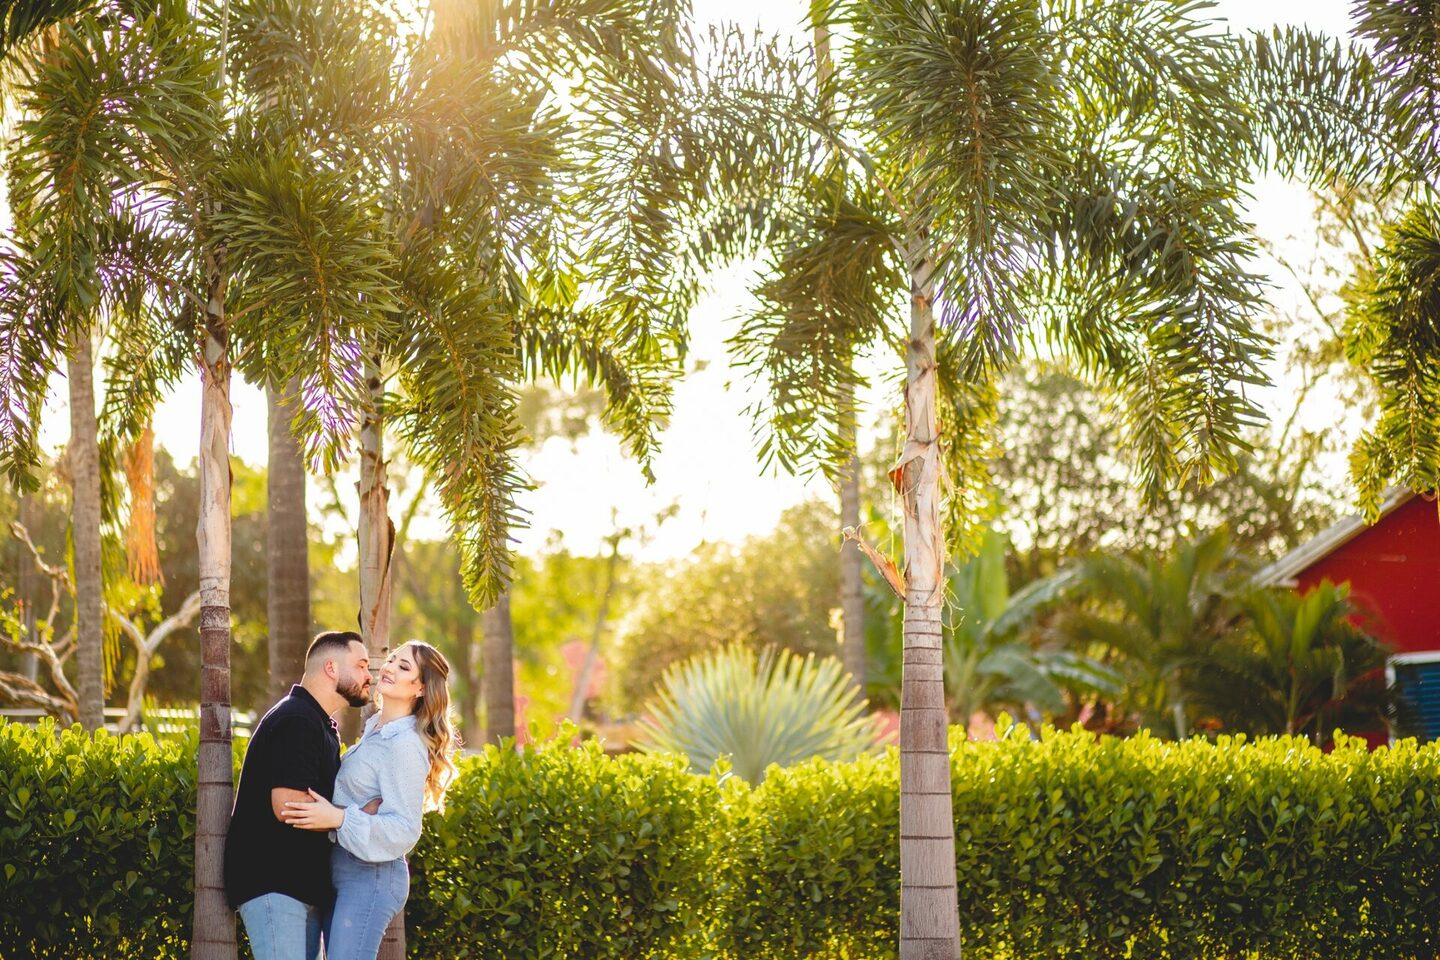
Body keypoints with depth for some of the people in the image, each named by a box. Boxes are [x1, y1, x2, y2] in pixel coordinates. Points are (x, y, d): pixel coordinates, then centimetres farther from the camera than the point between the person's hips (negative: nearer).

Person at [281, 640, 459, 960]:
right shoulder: (375, 728, 12)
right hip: (344, 873, 10)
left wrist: (338, 818, -27)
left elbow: (405, 829, -21)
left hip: (370, 876, -10)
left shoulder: (406, 745, -16)